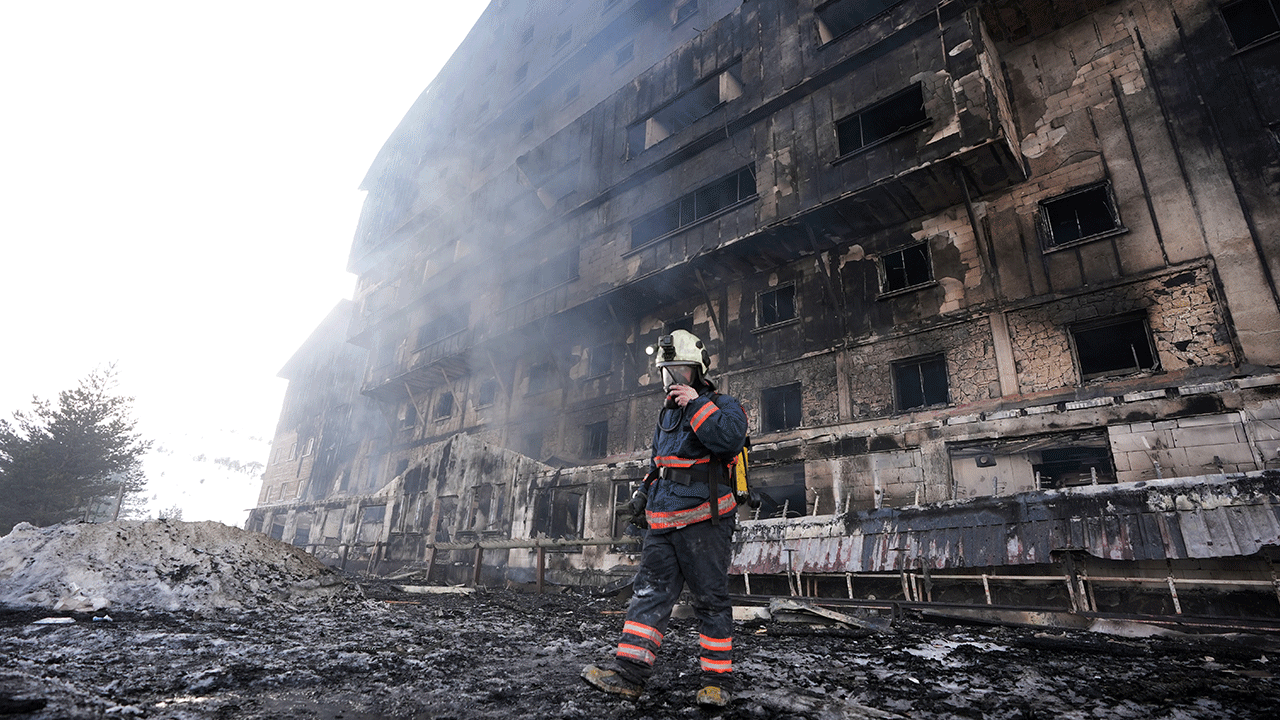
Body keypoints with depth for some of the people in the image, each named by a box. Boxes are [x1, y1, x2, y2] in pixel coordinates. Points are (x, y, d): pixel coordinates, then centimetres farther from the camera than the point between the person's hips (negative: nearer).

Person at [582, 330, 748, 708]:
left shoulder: (722, 405, -3)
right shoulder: (667, 414, 20)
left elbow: (730, 439, -26)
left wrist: (697, 403, -20)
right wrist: (645, 492, 19)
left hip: (702, 522, -7)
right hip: (662, 523, 7)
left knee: (710, 599, 2)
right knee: (649, 592, 3)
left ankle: (716, 681, 14)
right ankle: (628, 673, 6)